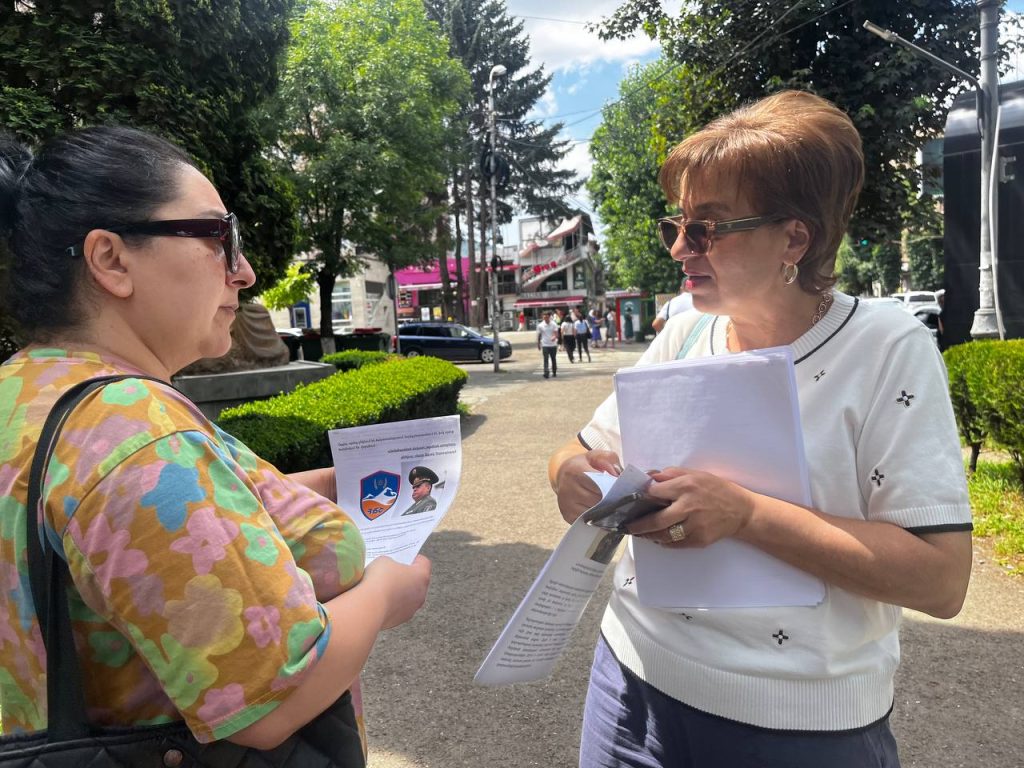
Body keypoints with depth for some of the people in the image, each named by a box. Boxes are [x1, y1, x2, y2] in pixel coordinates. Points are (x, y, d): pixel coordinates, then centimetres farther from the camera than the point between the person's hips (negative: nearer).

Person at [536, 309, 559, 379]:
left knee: (554, 359, 12)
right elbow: (539, 335, 8)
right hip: (545, 345, -1)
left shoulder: (553, 324, 0)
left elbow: (556, 333, -8)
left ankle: (554, 372, 27)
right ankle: (546, 373, -15)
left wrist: (554, 337, -30)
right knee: (546, 360, -10)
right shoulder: (540, 325, 0)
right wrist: (538, 344, 11)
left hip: (553, 345, 1)